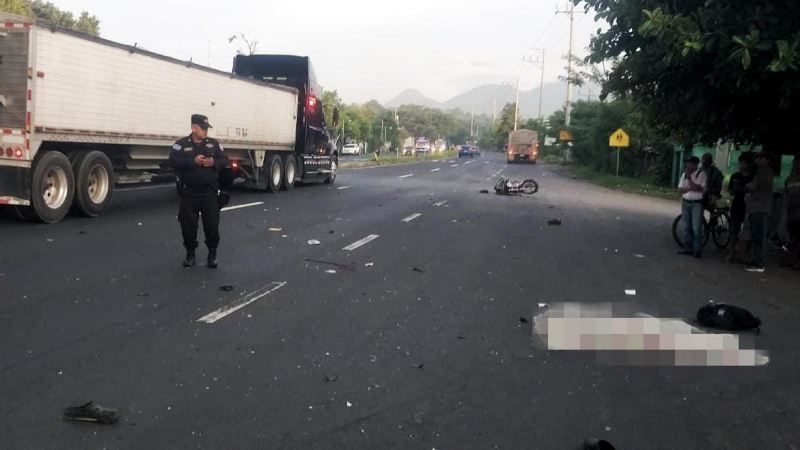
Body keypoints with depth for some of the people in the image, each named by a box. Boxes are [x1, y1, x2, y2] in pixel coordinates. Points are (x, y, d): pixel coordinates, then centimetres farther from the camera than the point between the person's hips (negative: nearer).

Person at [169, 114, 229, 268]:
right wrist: (193, 161, -22)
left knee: (212, 224, 1)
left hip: (209, 193, 1)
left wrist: (214, 162, -15)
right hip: (189, 193, -1)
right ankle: (190, 254, 18)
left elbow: (224, 160, 6)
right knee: (188, 224, 4)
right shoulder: (182, 144, -1)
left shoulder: (214, 144, 7)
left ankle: (212, 254, 15)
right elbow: (173, 160, -13)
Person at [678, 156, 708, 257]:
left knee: (696, 228, -8)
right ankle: (687, 248, 16)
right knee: (685, 226, 7)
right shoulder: (684, 174, 9)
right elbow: (680, 189, 4)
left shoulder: (701, 174, -7)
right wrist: (690, 188, -14)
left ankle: (697, 250, -4)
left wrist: (689, 178, -19)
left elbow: (698, 188, -17)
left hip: (697, 203, -6)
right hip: (686, 202, 6)